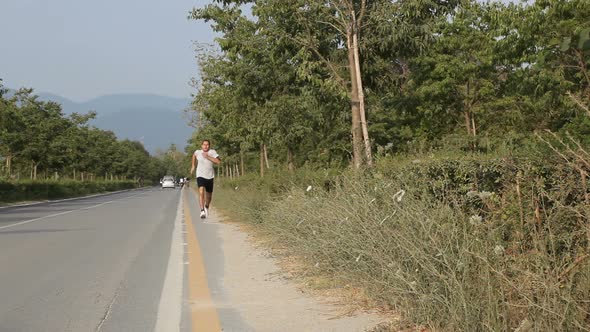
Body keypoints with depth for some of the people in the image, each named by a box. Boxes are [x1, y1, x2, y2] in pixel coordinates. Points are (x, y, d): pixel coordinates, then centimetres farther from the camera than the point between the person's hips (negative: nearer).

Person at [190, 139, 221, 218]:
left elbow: (218, 162, -18)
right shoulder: (198, 152, -1)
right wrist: (193, 165, 22)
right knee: (201, 192, -25)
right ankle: (202, 211, -31)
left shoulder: (212, 152, -7)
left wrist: (208, 157, -22)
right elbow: (194, 155, 23)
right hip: (200, 176, -1)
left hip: (210, 176, 1)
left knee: (209, 196, 15)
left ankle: (206, 206, 47)